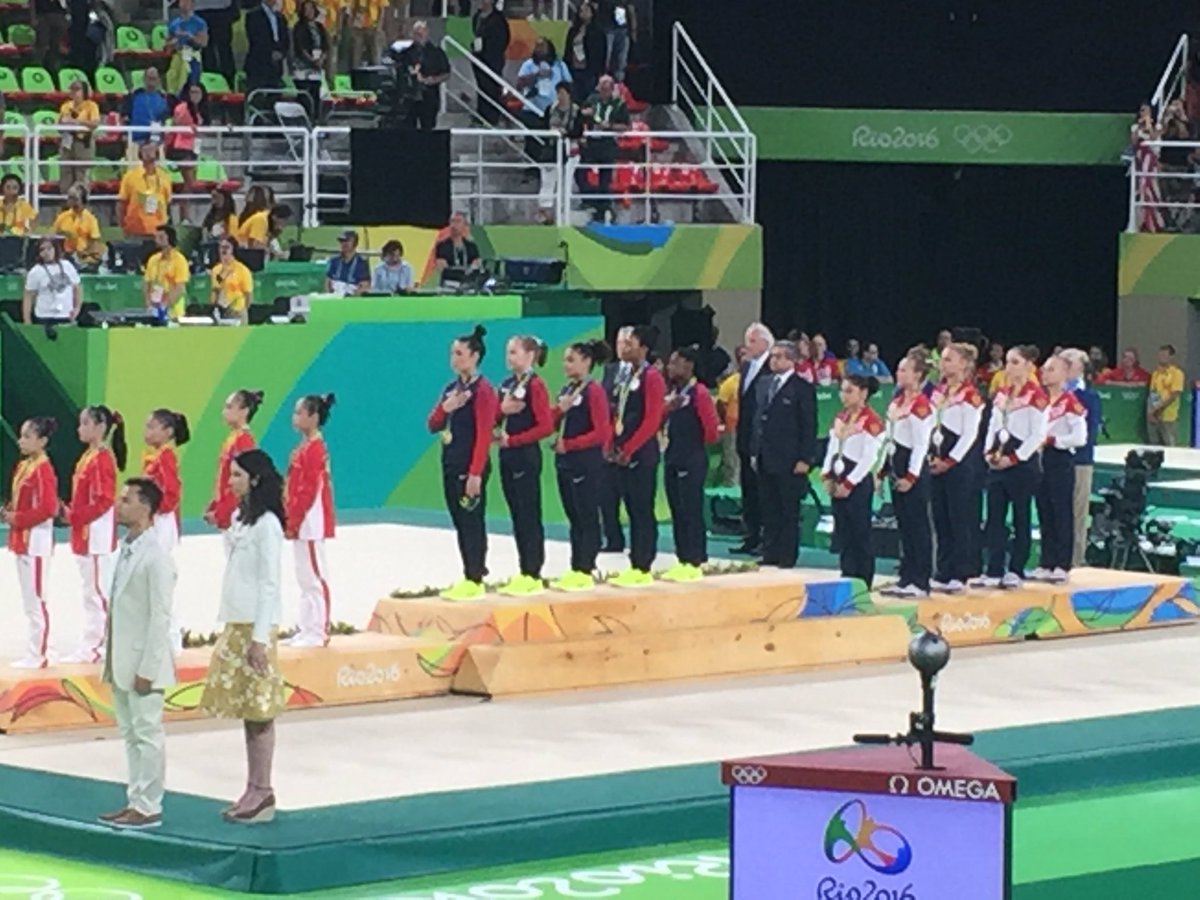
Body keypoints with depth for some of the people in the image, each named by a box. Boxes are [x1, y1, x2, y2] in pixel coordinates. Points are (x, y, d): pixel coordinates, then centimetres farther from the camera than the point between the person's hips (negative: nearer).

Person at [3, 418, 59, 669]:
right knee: (29, 601, 15)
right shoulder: (23, 466, 12)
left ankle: (38, 655, 0)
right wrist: (8, 513, 1)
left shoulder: (43, 469, -17)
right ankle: (35, 652, 22)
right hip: (22, 539, 10)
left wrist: (18, 519, -17)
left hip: (36, 541, -10)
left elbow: (48, 508, -24)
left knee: (36, 600, -5)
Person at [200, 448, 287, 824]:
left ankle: (263, 793, -1)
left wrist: (260, 638, -17)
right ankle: (253, 790, 12)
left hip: (256, 626, -9)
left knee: (258, 711, -5)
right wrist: (229, 625, 15)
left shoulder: (266, 524, -13)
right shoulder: (240, 518, 12)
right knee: (243, 709, 9)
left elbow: (270, 584, -15)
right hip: (235, 623, 9)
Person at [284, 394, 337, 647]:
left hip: (311, 524, -10)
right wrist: (290, 520, 14)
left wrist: (294, 522, -18)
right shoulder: (304, 448, 15)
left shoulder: (315, 449, -14)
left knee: (315, 578, -7)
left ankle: (319, 632, -5)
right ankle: (307, 630, 18)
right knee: (305, 579, 13)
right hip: (301, 524, 10)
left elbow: (310, 491, -19)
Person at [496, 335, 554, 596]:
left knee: (530, 517, -4)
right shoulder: (507, 384, 12)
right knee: (517, 516, 11)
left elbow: (546, 427, -18)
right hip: (507, 457, 8)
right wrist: (502, 410, -9)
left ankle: (533, 576, -1)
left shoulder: (535, 386, -11)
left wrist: (512, 440, -15)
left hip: (526, 457, -8)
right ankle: (524, 573, 16)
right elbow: (492, 420, 13)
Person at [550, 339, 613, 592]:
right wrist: (560, 409, -5)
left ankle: (585, 572, 0)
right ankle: (576, 569, 15)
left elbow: (602, 433, -16)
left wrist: (568, 445, -15)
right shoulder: (566, 390, 13)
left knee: (587, 518, -3)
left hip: (587, 464, -8)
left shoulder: (594, 391, -11)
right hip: (565, 463, 8)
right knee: (573, 518, 11)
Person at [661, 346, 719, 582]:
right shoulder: (673, 393, 14)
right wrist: (666, 410, -3)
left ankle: (695, 564, -1)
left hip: (692, 462, -9)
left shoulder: (699, 393, -12)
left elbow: (711, 428, -15)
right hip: (672, 459, 9)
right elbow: (662, 423, 17)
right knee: (677, 513, 10)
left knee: (692, 512, -5)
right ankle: (683, 561, 16)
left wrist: (696, 443, 1)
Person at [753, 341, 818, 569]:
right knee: (769, 511, 10)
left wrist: (805, 459, -13)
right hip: (765, 460, 7)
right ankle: (769, 555, 15)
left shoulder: (802, 388, -7)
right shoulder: (765, 384, 14)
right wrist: (754, 451, 12)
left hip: (789, 462, -7)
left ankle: (787, 557, 4)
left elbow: (809, 427, -8)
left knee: (789, 513, 0)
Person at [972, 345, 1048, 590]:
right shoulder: (1001, 394, 12)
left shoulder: (1036, 396, -10)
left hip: (1023, 462, -7)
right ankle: (994, 571, 7)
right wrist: (989, 452, -1)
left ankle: (1016, 571, 8)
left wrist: (1014, 458, -15)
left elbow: (1038, 434, -14)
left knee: (1020, 518, 2)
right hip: (998, 462, 7)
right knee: (995, 517, 4)